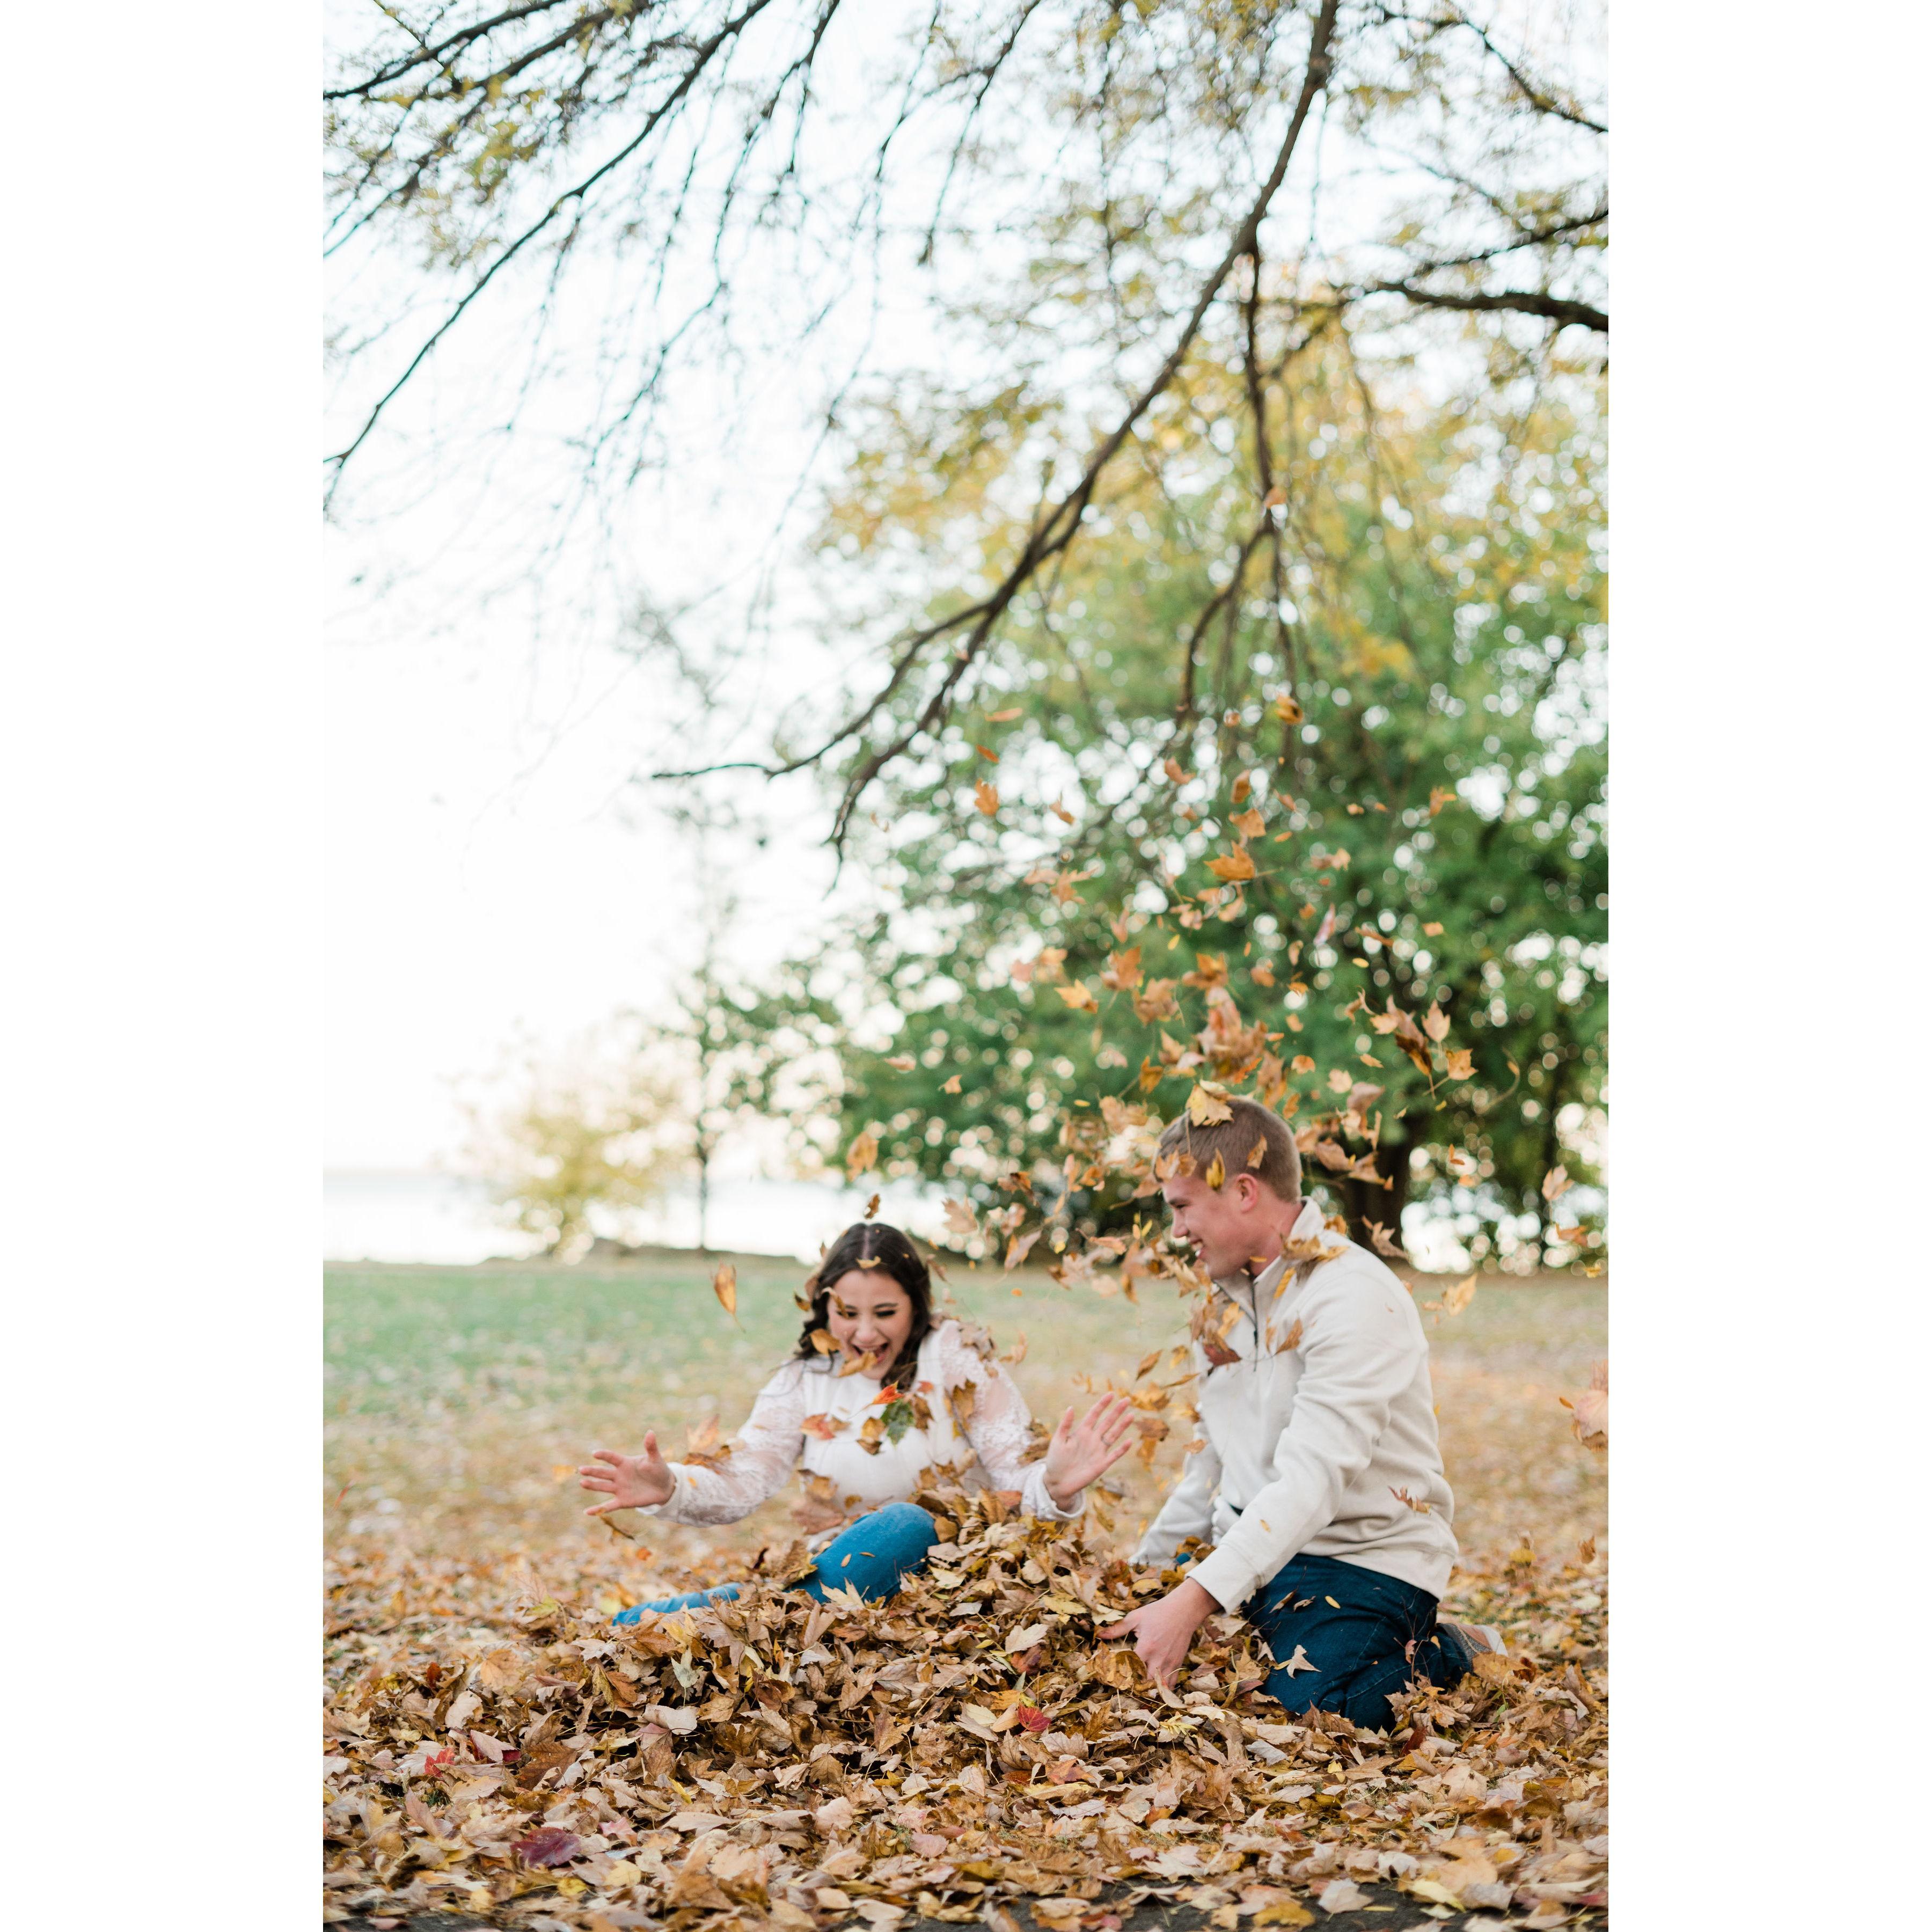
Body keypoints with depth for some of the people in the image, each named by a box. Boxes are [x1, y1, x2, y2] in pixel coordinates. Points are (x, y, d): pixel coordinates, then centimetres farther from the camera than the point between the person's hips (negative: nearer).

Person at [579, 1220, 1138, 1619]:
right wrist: (670, 1488, -24)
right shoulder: (802, 1385, 8)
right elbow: (744, 1480, -2)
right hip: (843, 1571, 4)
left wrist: (1053, 1484, -33)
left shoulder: (955, 1362, -3)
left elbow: (1017, 1475, -8)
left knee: (903, 1524, -38)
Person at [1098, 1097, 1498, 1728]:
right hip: (1250, 1550, 7)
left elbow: (1313, 1482, -28)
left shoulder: (1355, 1298, -19)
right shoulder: (1226, 1300, 12)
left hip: (1363, 1557, -7)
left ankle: (1452, 1655, 0)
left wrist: (1192, 1602, -34)